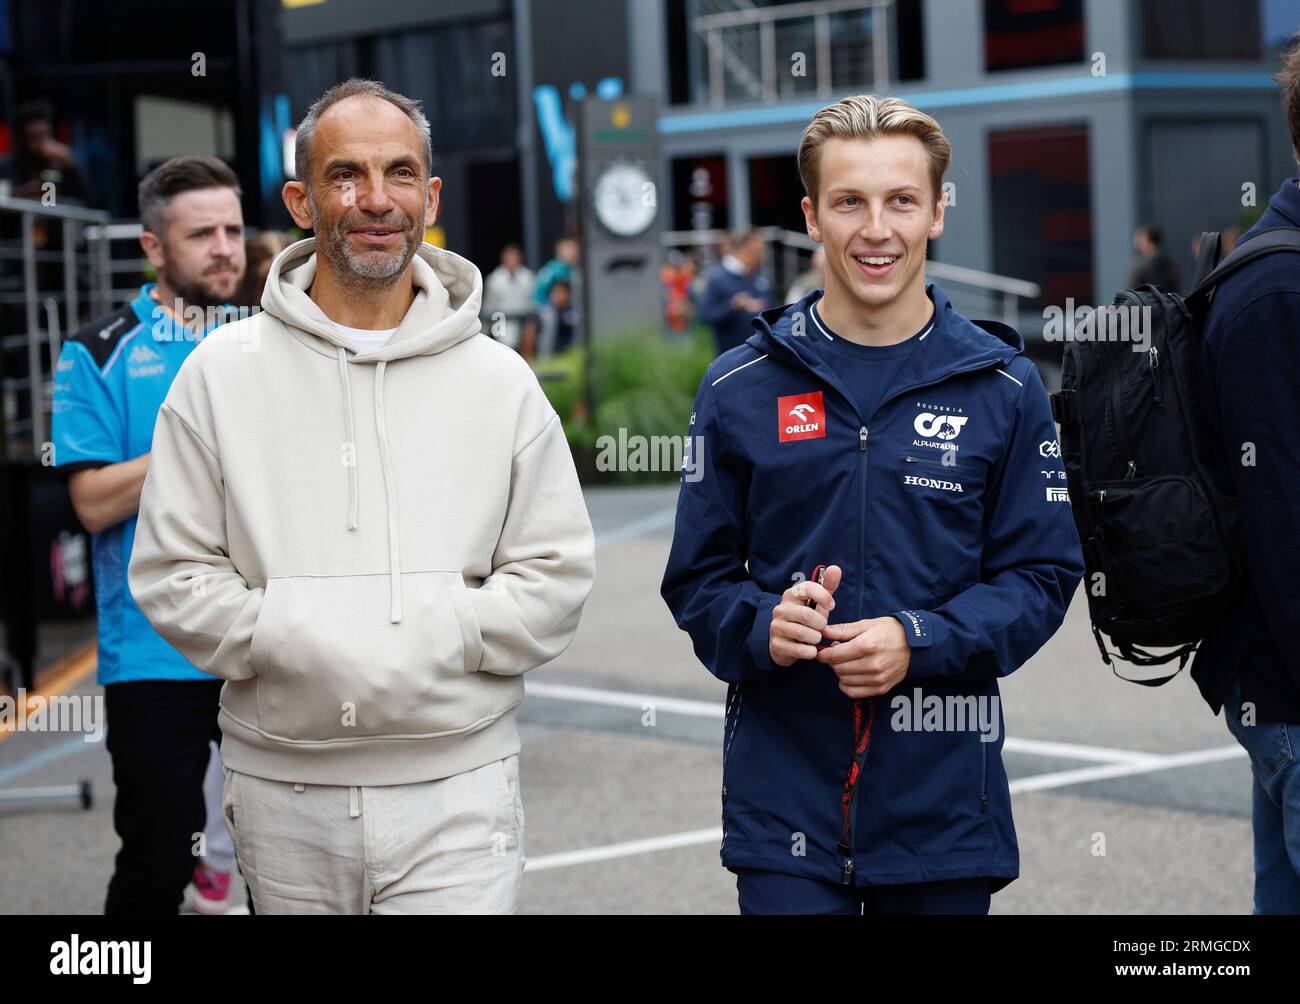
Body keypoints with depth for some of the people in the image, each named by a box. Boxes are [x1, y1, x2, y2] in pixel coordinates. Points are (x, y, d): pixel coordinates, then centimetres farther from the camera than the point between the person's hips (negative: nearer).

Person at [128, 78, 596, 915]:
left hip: (456, 790, -1)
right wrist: (292, 640, -14)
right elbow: (172, 575, 0)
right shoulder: (223, 374, 4)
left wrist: (432, 639, -13)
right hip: (281, 790, 1)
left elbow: (555, 576, 1)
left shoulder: (499, 380, 4)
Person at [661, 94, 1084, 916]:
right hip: (784, 796, 0)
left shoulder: (1003, 388, 3)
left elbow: (1043, 576, 2)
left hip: (944, 797, 1)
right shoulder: (742, 388, 4)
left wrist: (919, 641, -14)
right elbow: (699, 578, 6)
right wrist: (763, 626, -15)